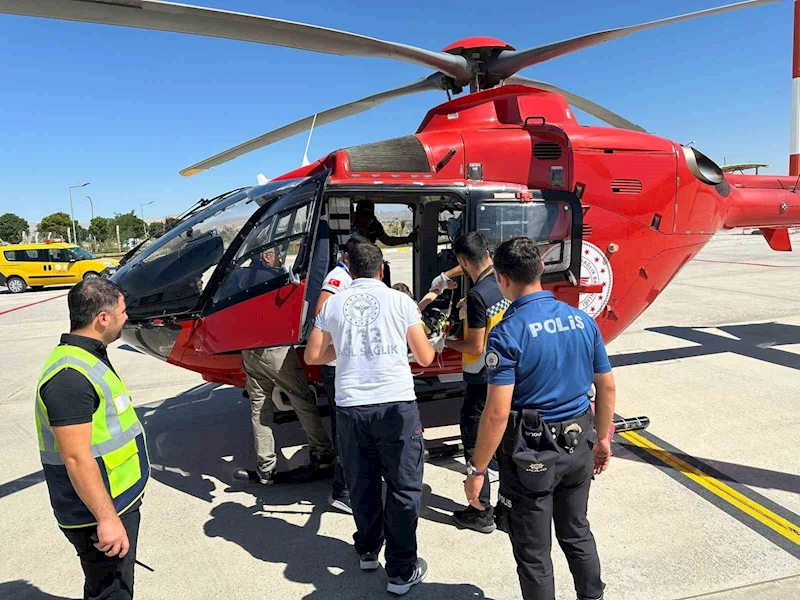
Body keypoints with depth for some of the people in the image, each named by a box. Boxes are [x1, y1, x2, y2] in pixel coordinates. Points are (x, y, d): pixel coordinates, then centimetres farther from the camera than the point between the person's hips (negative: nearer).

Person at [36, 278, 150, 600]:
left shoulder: (87, 357, 8)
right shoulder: (70, 376, -26)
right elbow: (76, 458, -27)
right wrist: (106, 518, -25)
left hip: (118, 500, 10)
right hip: (100, 510, -10)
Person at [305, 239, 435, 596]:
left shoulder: (333, 304, 6)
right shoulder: (400, 301, -1)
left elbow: (313, 356, 11)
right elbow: (425, 358, 3)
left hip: (350, 407, 3)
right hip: (396, 405, -2)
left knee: (362, 483, 20)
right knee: (404, 487, 9)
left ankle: (368, 551, 37)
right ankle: (401, 572, 15)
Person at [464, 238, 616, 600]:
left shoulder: (508, 333, -20)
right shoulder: (582, 320, -1)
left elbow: (497, 413, -22)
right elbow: (607, 387, 7)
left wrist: (476, 470, -12)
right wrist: (602, 439, 20)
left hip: (531, 455, -6)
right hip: (578, 447, 6)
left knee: (533, 553, 13)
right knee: (577, 533, 27)